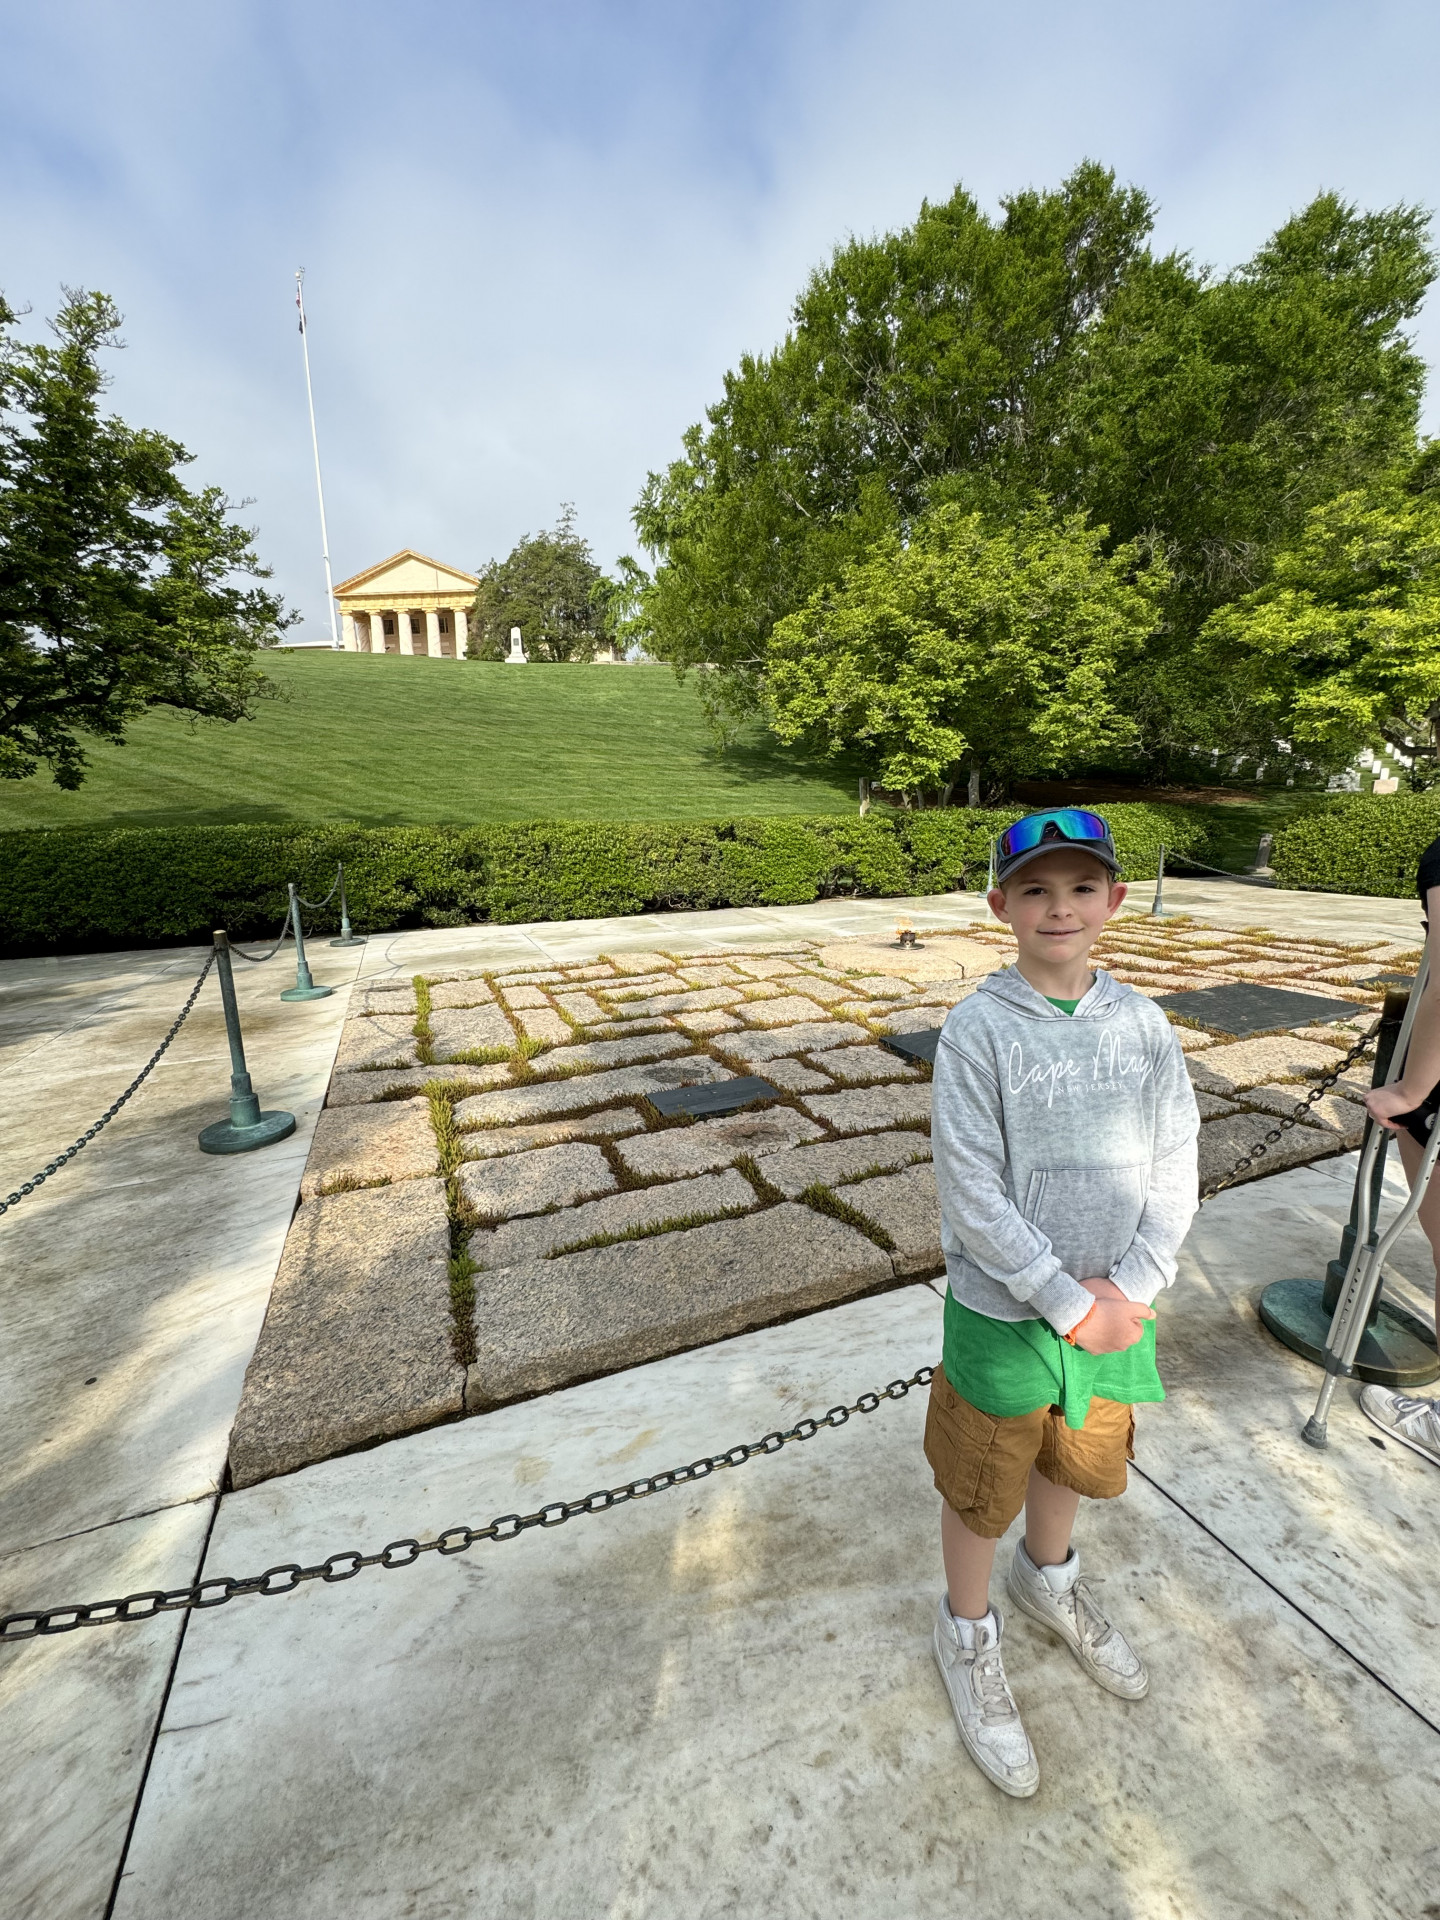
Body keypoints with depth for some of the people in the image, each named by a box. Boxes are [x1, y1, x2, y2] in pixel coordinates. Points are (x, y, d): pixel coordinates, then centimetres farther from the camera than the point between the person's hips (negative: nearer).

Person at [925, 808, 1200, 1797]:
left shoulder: (1143, 1024, -6)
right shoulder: (979, 1029, -20)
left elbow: (1176, 1168, -3)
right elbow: (972, 1194, -19)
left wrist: (1131, 1287, -12)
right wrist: (1068, 1304, -16)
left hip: (1115, 1307, 4)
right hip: (1003, 1315, -4)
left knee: (1074, 1456, 28)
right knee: (982, 1486, 17)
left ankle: (1048, 1578, 60)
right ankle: (968, 1636, 47)